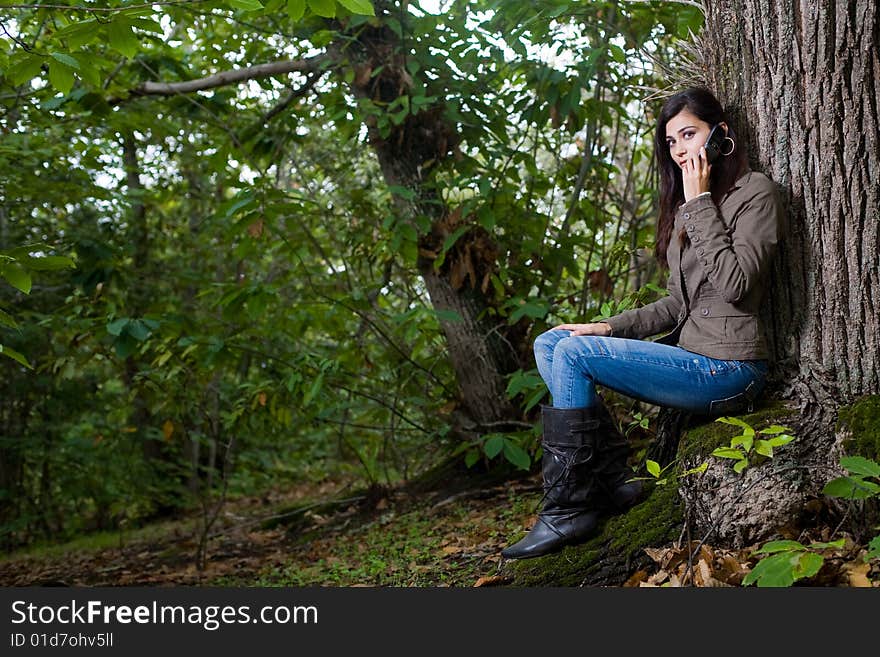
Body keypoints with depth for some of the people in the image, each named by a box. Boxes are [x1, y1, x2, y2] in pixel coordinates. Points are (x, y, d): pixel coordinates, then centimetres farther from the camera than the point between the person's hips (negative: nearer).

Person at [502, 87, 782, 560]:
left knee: (573, 354, -20)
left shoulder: (754, 191, -5)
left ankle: (567, 511, -13)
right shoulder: (685, 205, 20)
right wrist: (611, 327, 4)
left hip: (728, 367, -9)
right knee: (550, 342, 0)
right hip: (689, 353, 9)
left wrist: (699, 203, -14)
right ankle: (615, 480, -6)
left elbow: (735, 284, -20)